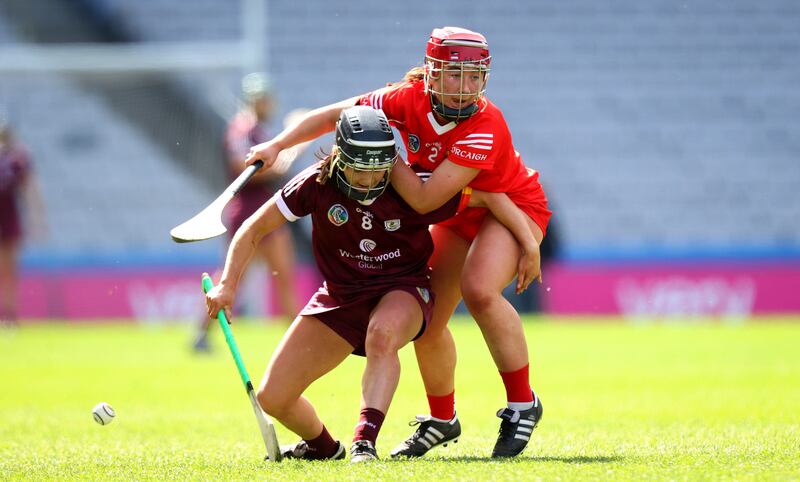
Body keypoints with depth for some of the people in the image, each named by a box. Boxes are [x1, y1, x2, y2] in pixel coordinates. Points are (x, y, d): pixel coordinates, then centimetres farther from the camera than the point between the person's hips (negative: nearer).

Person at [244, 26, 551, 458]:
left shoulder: (485, 127, -37)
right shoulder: (408, 100, -22)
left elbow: (424, 199, -37)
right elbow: (333, 115, -9)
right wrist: (277, 146, -18)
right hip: (457, 215, 6)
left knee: (479, 289, -32)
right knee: (427, 321, 4)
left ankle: (522, 405, -16)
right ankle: (441, 420, 28)